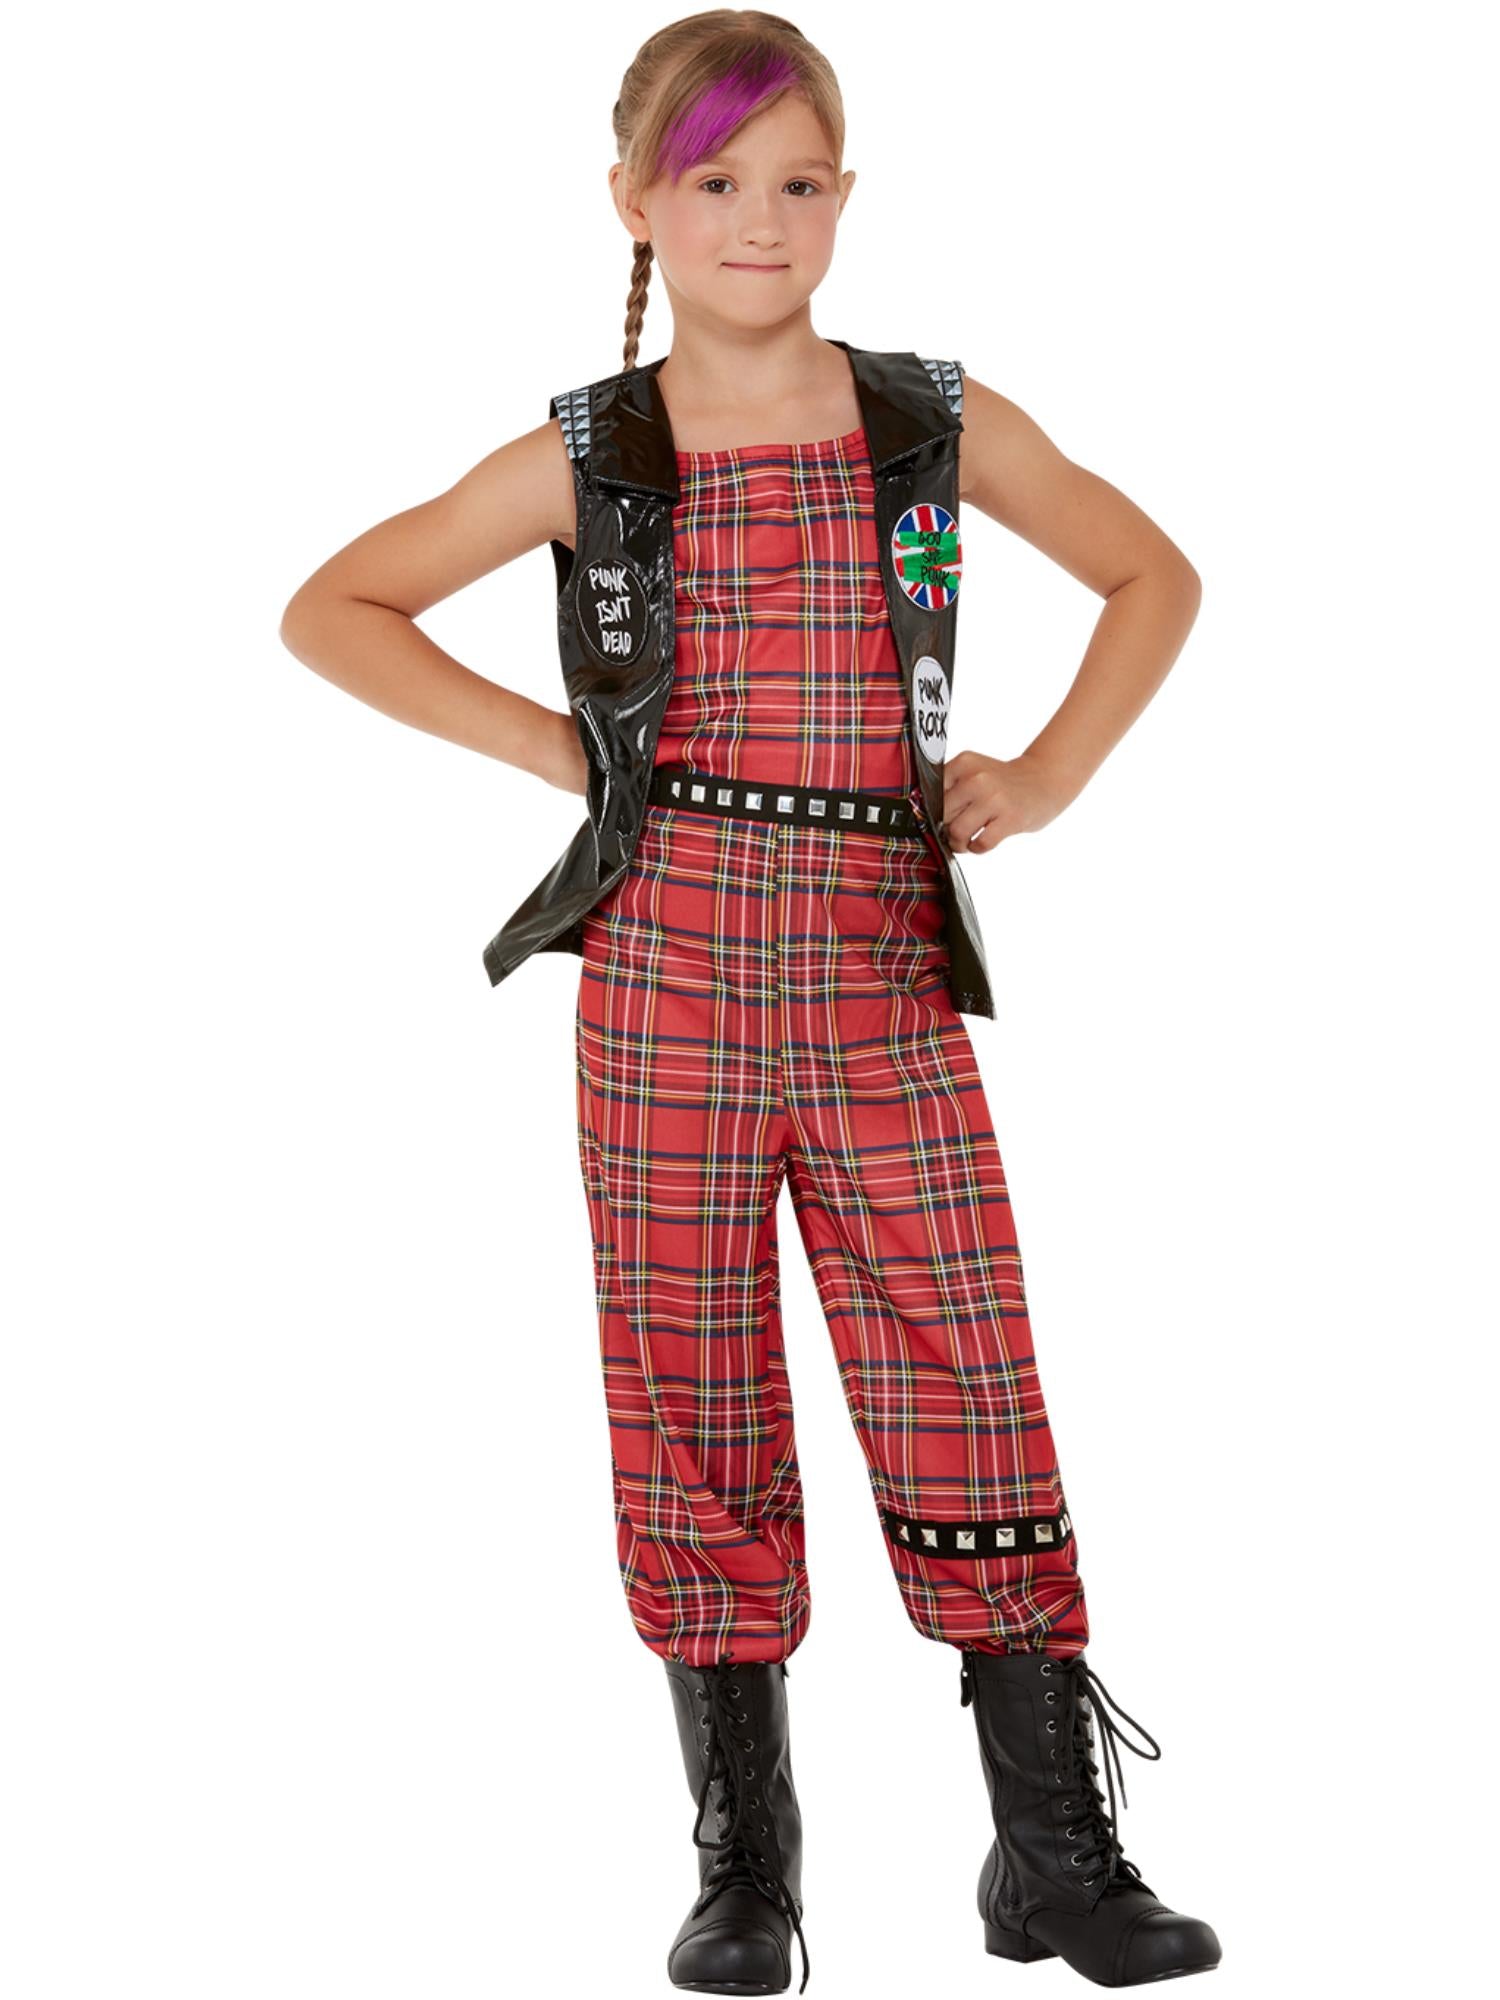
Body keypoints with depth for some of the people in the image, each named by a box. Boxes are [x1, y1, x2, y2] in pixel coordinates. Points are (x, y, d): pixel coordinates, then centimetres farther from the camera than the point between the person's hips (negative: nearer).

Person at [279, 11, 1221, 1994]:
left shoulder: (941, 425, 6)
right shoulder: (588, 459, 4)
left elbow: (1154, 579, 19)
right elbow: (332, 610, 11)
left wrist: (1049, 776, 7)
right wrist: (541, 739, 2)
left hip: (888, 987, 0)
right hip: (666, 977, 0)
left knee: (974, 1406, 0)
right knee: (692, 1421, 5)